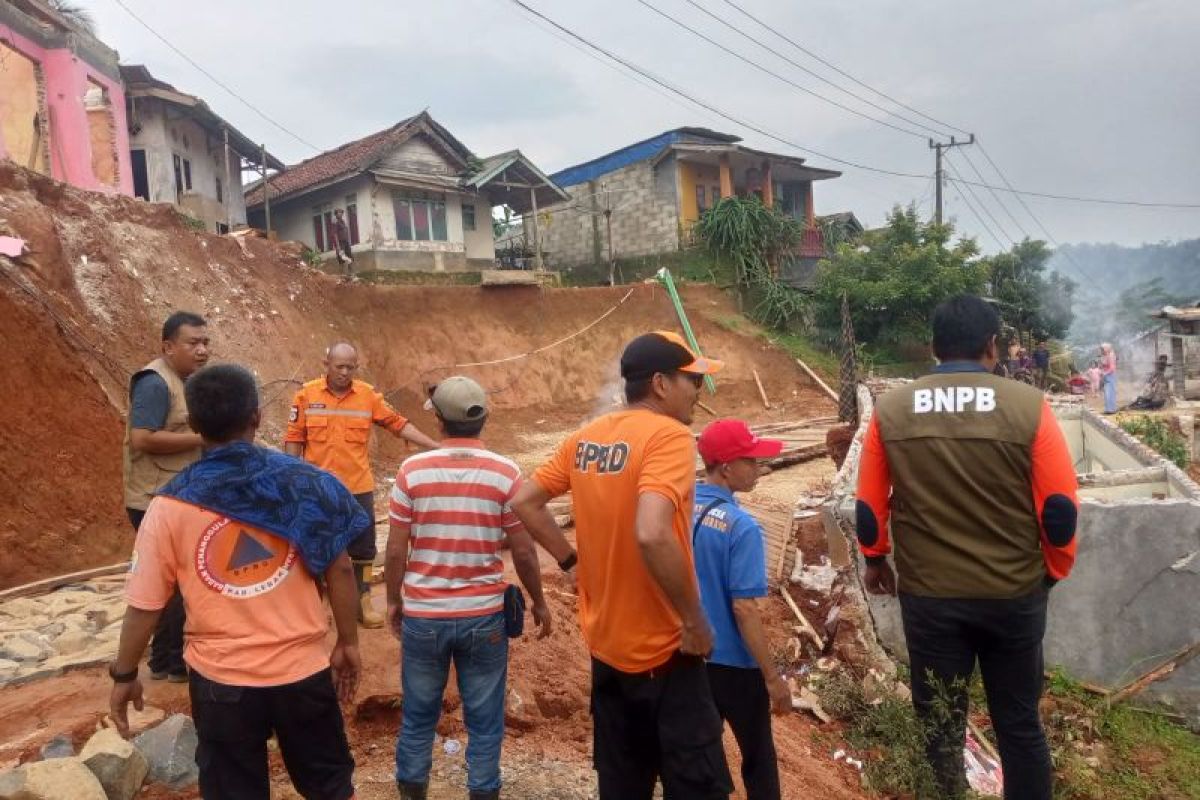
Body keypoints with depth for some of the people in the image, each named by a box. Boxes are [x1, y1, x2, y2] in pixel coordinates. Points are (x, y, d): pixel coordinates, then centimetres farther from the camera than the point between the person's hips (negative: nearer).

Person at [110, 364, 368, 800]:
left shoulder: (169, 506, -11)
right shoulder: (304, 480, -11)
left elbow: (144, 605, -6)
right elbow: (340, 570, -7)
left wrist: (124, 674, 11)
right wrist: (348, 644, 6)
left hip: (221, 680, 0)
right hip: (303, 670, 0)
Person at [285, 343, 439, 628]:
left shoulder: (368, 394, -2)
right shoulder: (307, 394, -5)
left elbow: (398, 424, 1)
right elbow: (294, 438, -1)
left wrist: (436, 446, -6)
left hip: (358, 487, 1)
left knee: (363, 547, 9)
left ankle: (363, 603, 24)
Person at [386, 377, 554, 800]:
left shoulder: (412, 470, -7)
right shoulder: (505, 472, -9)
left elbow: (397, 548, -3)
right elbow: (523, 550, -5)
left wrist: (394, 600, 12)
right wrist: (539, 603, 10)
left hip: (422, 615, 1)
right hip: (484, 615, -1)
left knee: (419, 717, 18)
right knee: (484, 721, 13)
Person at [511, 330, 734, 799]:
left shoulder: (585, 438, 3)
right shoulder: (669, 435, -20)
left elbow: (524, 502, 8)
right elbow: (651, 535, -33)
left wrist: (570, 559, 9)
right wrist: (695, 620, -21)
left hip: (605, 645, 7)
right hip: (663, 650, -7)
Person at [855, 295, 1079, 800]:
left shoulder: (890, 411, -8)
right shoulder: (1028, 406, -11)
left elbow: (869, 507, 1)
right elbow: (1060, 507, -5)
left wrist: (875, 560, 19)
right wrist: (1055, 568, 14)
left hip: (928, 594, 0)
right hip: (1014, 593, 0)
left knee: (939, 729, 14)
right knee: (1020, 724, 20)